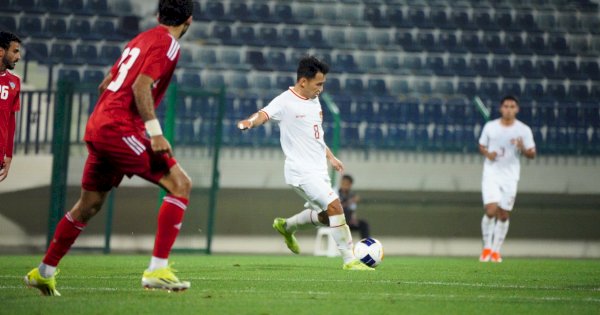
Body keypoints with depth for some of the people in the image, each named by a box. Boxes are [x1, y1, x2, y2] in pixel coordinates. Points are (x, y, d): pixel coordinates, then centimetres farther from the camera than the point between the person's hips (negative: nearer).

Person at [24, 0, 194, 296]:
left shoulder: (141, 39, 22)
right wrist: (155, 133, -24)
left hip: (97, 127, 9)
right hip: (120, 128, -9)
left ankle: (44, 272, 30)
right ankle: (157, 270, -18)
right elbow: (141, 86, -18)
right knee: (180, 184, -11)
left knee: (89, 204, 21)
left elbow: (106, 84, 26)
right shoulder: (167, 44, -5)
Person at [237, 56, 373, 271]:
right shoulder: (285, 102, -13)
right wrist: (250, 122, -52)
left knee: (326, 216, 18)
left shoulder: (314, 101, 12)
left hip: (318, 171, 9)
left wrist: (330, 157, 27)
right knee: (334, 205, -20)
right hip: (301, 170, -9)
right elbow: (265, 114, -31)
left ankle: (286, 226, 40)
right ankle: (349, 260, -15)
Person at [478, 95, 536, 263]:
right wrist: (487, 154, -8)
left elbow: (532, 154, 2)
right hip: (491, 174, -1)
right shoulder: (490, 126, 3)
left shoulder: (524, 130, 0)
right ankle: (487, 247, 1)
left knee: (504, 215, 3)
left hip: (510, 177, 1)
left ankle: (496, 250, 15)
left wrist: (522, 148, -20)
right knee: (491, 210, -16)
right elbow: (482, 146, 15)